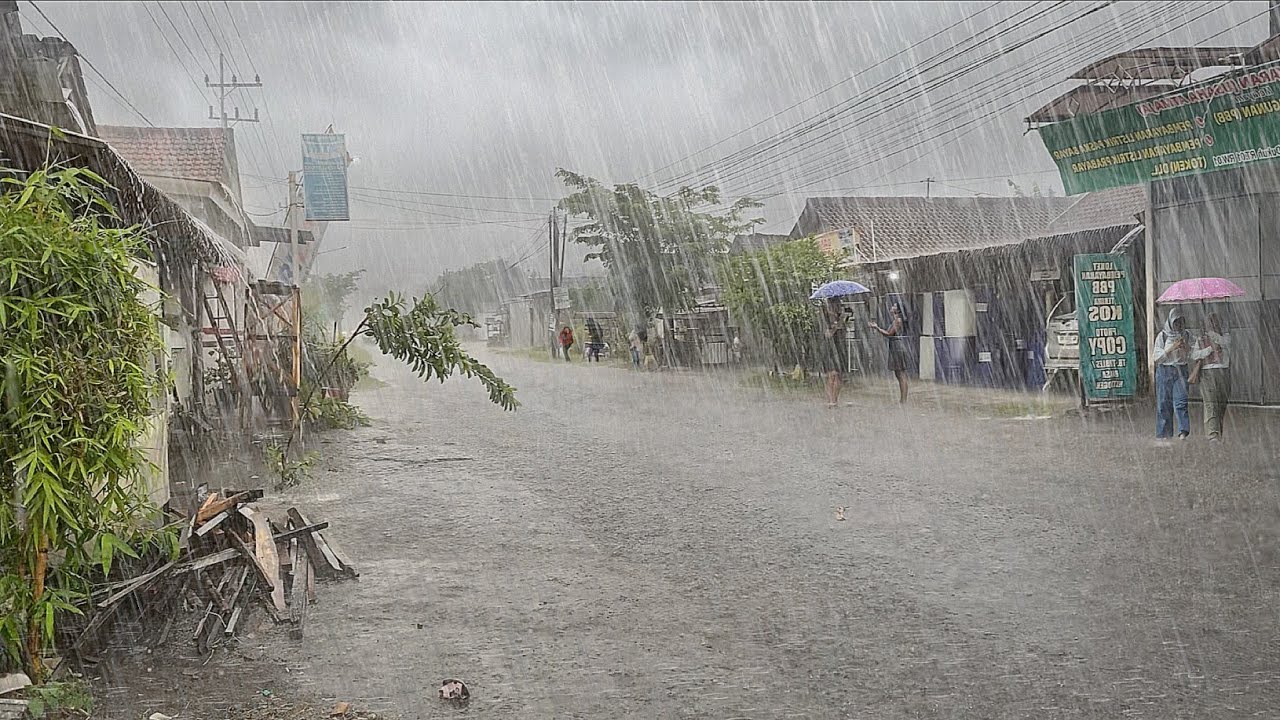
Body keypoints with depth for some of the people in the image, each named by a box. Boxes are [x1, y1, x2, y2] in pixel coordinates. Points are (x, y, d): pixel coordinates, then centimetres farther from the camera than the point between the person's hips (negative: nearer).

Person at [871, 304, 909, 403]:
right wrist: (877, 327, 16)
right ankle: (902, 399, 17)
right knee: (898, 375, 12)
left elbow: (889, 334, -15)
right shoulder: (895, 320, 17)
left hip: (898, 348, -10)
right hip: (895, 348, 10)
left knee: (901, 375, -9)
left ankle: (903, 400, -8)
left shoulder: (897, 320, -12)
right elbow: (888, 333, 17)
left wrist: (877, 328, -10)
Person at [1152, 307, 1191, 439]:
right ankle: (1165, 433, 9)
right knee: (1164, 403, 2)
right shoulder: (1162, 335, -1)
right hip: (1165, 370, -1)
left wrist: (1185, 347, -7)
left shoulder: (1184, 335, 8)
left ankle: (1183, 431, -21)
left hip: (1181, 370, 1)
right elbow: (1156, 357, -5)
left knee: (1181, 400, -13)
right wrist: (1171, 348, -15)